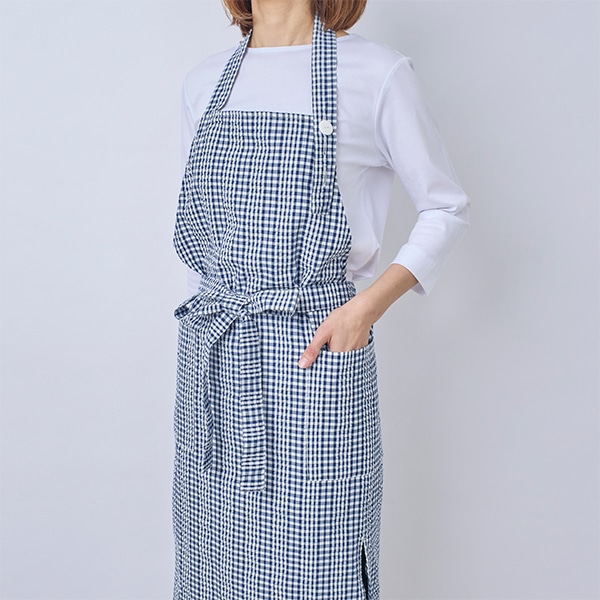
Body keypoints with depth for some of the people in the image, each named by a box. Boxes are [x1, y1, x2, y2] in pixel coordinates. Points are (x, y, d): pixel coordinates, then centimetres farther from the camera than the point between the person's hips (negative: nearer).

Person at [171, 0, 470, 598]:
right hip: (209, 354, 5)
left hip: (314, 349, -4)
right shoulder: (204, 81, 12)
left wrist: (366, 307, -9)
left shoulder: (377, 72, -3)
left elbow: (446, 207, 2)